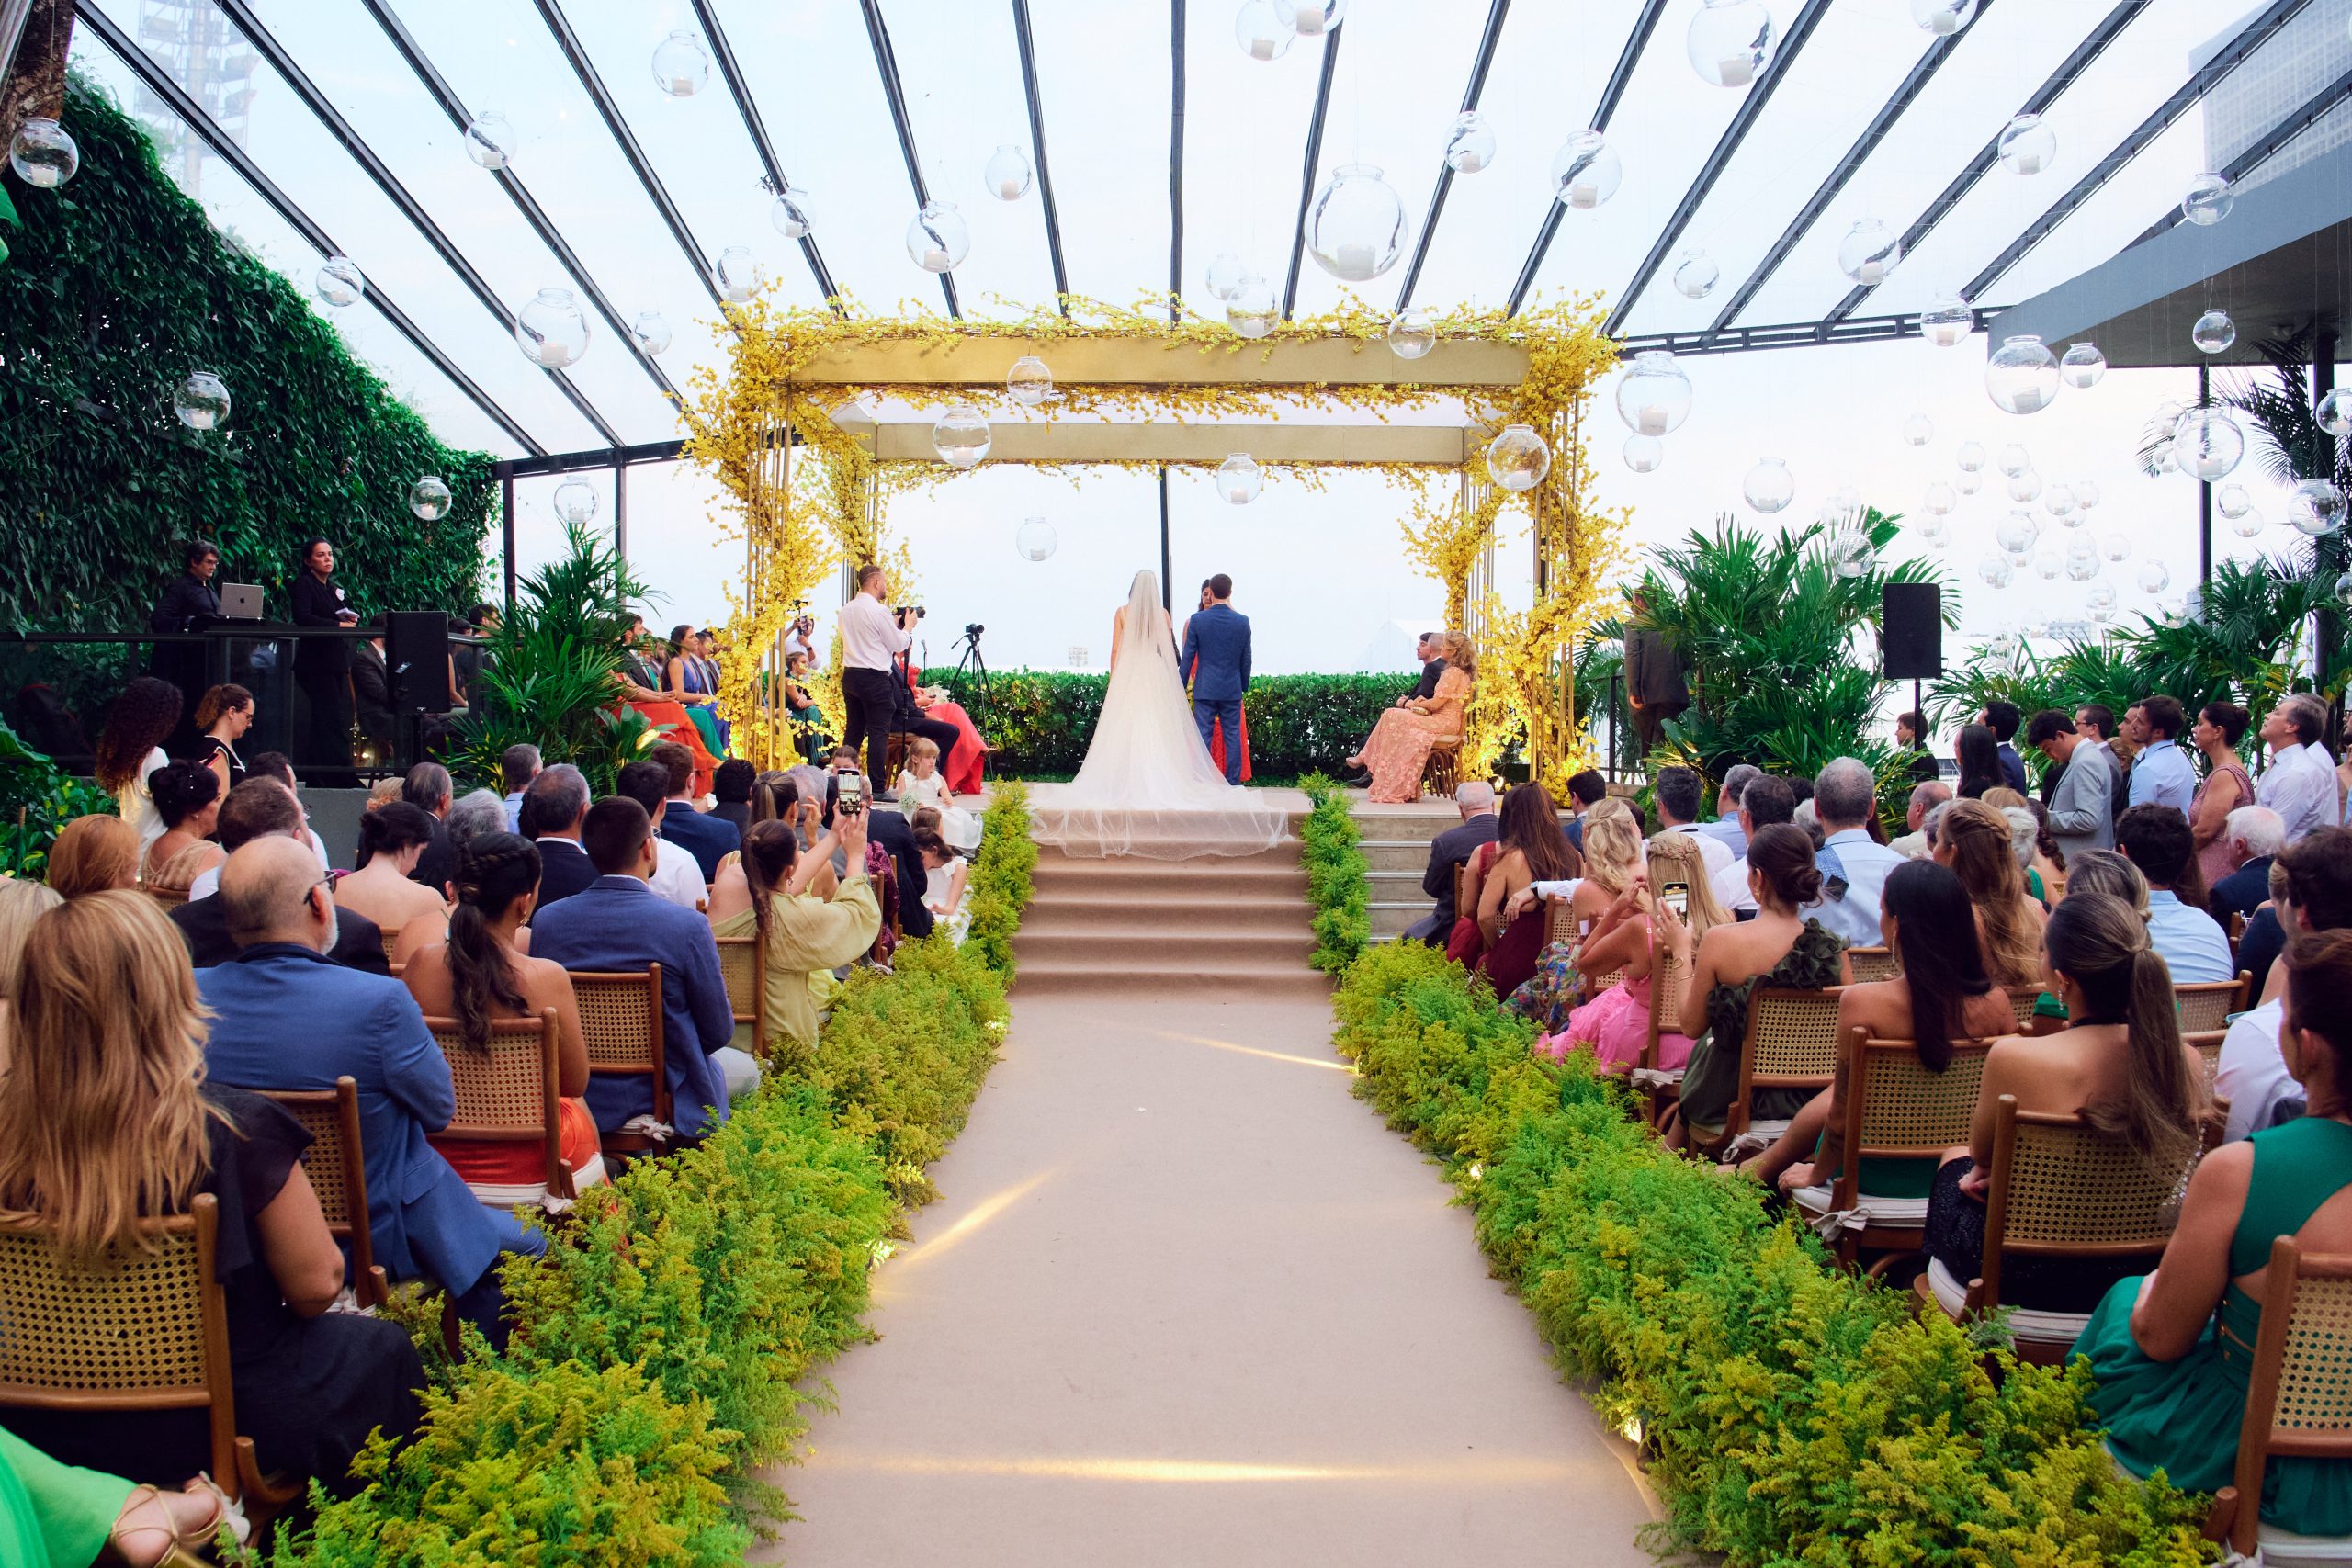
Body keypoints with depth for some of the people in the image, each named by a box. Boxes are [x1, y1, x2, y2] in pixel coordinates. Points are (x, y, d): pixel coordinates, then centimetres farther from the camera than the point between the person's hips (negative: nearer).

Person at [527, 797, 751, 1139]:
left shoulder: (546, 920, -10)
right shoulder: (687, 926, -22)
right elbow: (718, 1033, -13)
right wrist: (726, 1006, 10)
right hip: (664, 1099, -5)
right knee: (747, 1069, 26)